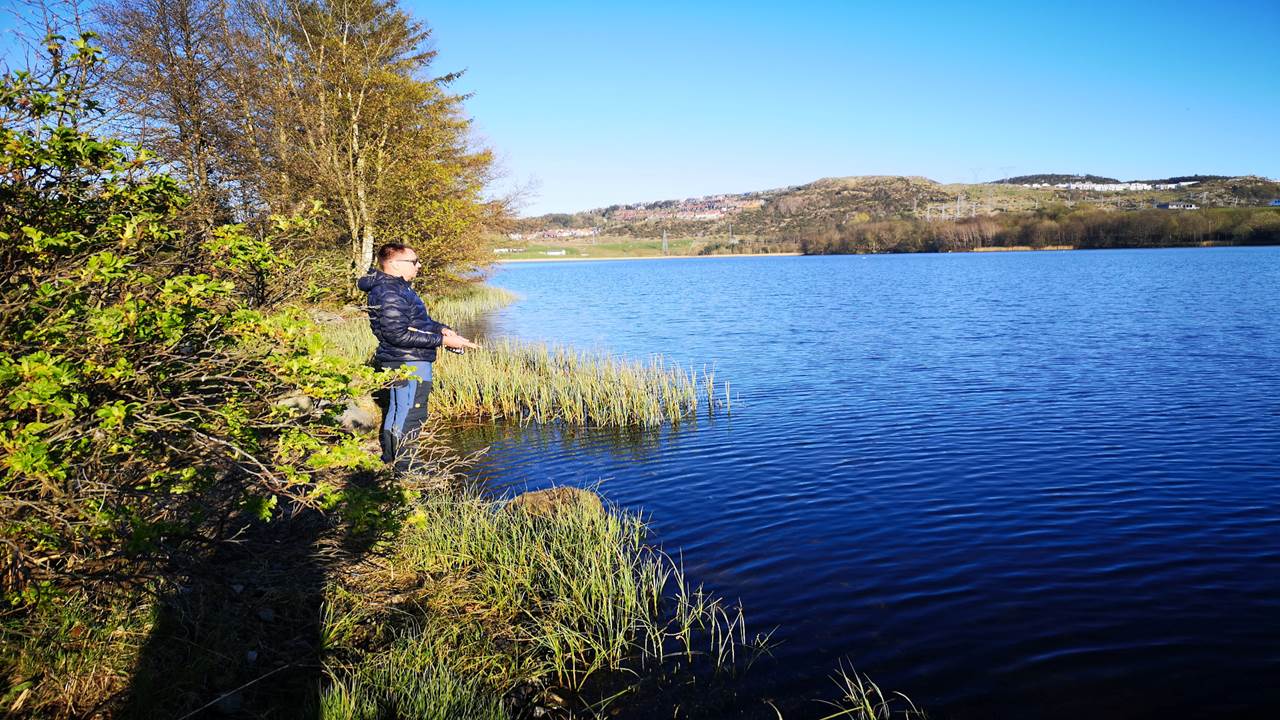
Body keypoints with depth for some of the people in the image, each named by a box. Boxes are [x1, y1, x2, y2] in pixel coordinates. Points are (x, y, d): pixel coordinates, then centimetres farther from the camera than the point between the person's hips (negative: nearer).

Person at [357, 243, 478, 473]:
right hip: (409, 365, -11)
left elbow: (417, 320, 21)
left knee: (397, 410, 21)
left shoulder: (398, 287, 12)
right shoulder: (389, 294, -22)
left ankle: (389, 459, 35)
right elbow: (399, 335, -26)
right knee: (411, 414, -4)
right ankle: (404, 470, 4)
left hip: (403, 362, 11)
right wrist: (442, 340, -24)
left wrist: (442, 328, 3)